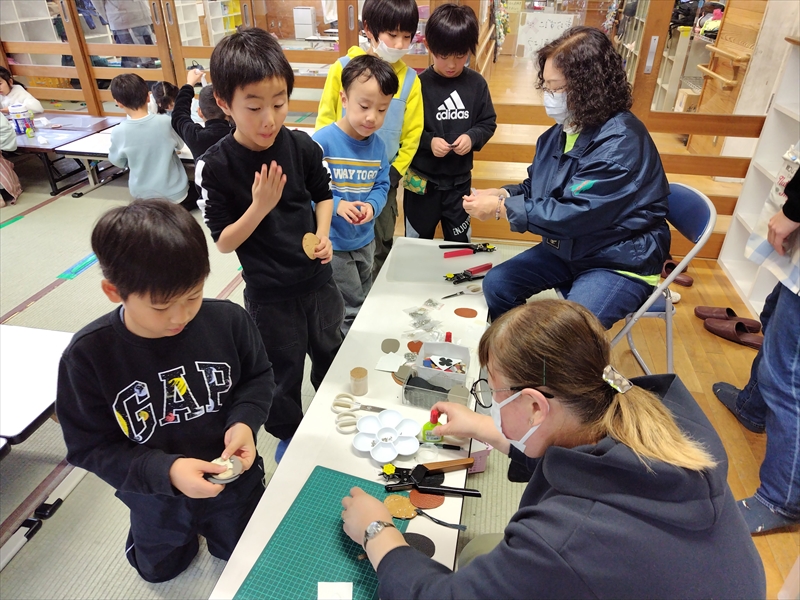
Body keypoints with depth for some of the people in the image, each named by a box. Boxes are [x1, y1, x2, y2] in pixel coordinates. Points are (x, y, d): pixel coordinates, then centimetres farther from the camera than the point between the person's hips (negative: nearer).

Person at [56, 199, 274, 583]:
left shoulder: (228, 320, -26)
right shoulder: (88, 355, -27)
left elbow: (258, 376, -8)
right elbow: (89, 447, -19)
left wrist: (246, 421, -27)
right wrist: (164, 471, -33)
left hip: (235, 483, 0)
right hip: (158, 502, 0)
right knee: (161, 571, 32)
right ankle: (181, 535, 62)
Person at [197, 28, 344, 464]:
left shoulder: (301, 146, -10)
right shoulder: (215, 166, -18)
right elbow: (224, 242, -13)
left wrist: (323, 235, -10)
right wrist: (260, 206, -29)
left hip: (317, 278, 4)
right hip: (269, 293, -3)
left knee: (329, 353, 24)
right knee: (283, 370, 15)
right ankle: (288, 434, 44)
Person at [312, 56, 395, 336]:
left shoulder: (378, 145, -3)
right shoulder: (321, 142, -21)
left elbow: (381, 186, 1)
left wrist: (372, 206, -20)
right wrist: (336, 205, -33)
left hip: (365, 239, 6)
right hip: (332, 242, -6)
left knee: (364, 302, 25)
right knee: (350, 309, 4)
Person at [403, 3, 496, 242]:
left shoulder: (476, 83, -5)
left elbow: (488, 123, 3)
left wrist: (472, 137, -16)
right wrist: (429, 142, -25)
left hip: (459, 180, 2)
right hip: (421, 179, -2)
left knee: (460, 242, 17)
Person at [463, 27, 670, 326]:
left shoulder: (621, 143, -26)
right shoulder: (561, 129, -1)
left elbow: (576, 214, -30)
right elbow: (536, 187, 10)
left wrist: (500, 208, -24)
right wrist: (500, 194, -11)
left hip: (621, 261, -8)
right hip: (567, 247, 8)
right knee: (496, 283, 3)